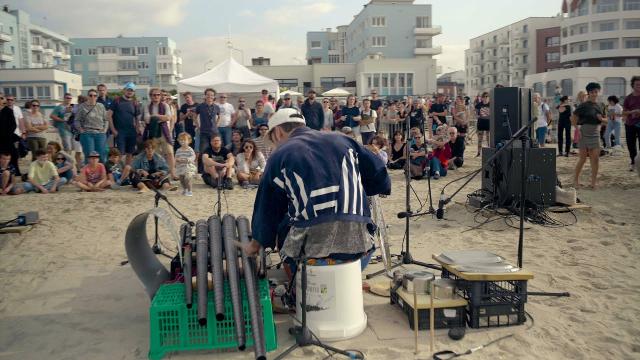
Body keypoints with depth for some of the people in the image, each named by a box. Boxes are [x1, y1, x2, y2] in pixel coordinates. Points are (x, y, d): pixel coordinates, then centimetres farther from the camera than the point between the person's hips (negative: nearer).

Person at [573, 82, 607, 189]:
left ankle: (594, 181, 8)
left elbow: (606, 120, 16)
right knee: (583, 158, 0)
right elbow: (574, 119, -6)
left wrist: (601, 119, -6)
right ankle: (576, 179, 14)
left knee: (595, 158, 0)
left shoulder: (601, 106, 9)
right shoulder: (583, 106, -6)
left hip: (595, 134, 4)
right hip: (584, 133, -4)